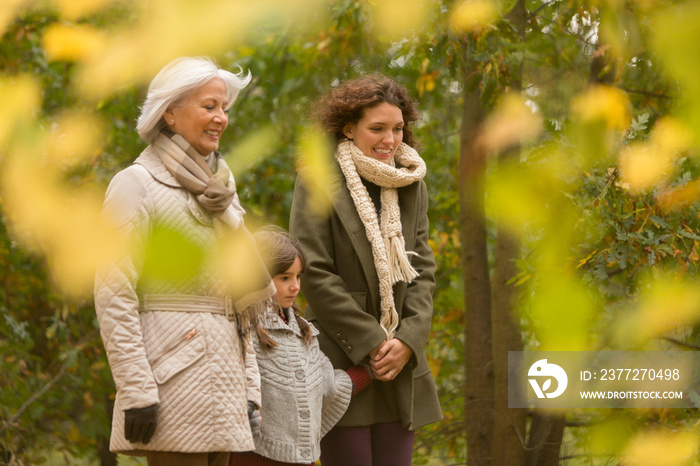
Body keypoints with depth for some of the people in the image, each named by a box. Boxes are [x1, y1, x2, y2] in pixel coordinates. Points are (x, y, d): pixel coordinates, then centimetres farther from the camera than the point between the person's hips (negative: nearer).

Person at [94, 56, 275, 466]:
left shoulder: (218, 190, 19)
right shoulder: (137, 184, -4)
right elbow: (113, 294, -11)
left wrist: (249, 388, 13)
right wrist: (137, 391, -17)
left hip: (223, 378, 7)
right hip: (173, 371, -7)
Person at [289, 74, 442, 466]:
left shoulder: (411, 183, 12)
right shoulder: (319, 181, -5)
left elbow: (423, 268, 9)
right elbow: (313, 273, -10)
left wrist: (409, 339, -7)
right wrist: (370, 341, -12)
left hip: (399, 361, 5)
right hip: (341, 357, -5)